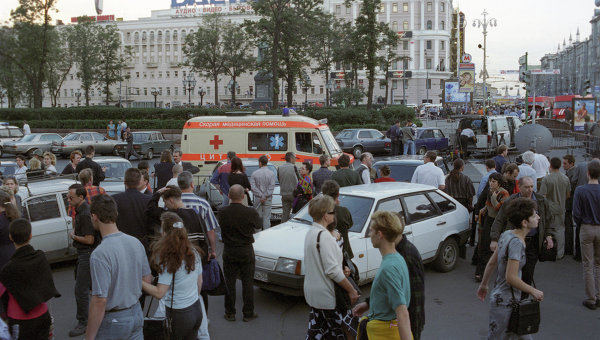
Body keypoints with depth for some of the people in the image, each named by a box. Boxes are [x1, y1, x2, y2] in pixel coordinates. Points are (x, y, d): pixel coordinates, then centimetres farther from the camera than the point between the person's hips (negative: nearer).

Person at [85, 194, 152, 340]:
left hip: (113, 321, -6)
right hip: (137, 314, 6)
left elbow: (100, 301, -23)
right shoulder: (136, 242, -2)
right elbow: (147, 279, 7)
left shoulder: (99, 254, -23)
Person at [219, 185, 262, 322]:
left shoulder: (222, 212, -14)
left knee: (229, 283, 13)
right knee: (248, 283, 10)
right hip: (246, 251, -1)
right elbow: (259, 225, 1)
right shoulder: (250, 212, -17)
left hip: (229, 252, 1)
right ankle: (248, 313, 18)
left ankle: (230, 313, 20)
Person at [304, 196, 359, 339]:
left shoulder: (310, 233, 8)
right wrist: (351, 290, -16)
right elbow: (332, 270, -24)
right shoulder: (324, 236, -21)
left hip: (313, 293, 9)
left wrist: (342, 270, 8)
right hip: (326, 296, -9)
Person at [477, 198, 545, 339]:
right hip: (505, 302, -9)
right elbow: (511, 277, -26)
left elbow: (491, 263, 11)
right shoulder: (516, 242, -23)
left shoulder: (506, 235, 3)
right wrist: (533, 291, -14)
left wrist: (483, 284, 21)